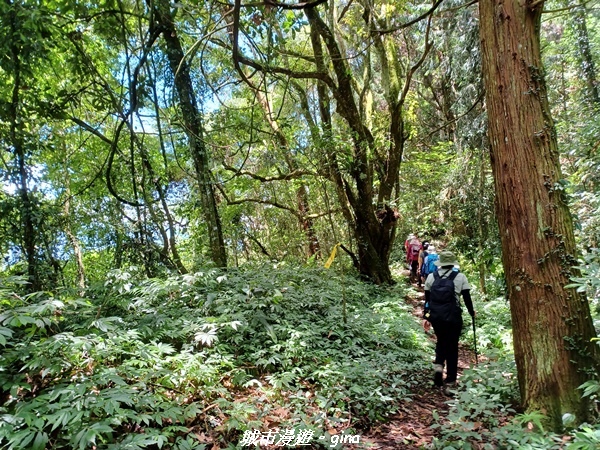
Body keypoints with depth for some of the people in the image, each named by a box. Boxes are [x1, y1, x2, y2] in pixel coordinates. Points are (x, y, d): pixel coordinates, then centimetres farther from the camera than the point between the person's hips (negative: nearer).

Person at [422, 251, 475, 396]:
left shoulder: (431, 276, 5)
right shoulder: (460, 277, -2)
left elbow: (427, 299, 5)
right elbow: (467, 298, 1)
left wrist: (426, 317, 10)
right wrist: (472, 312, 18)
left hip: (435, 317, 2)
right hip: (453, 318, -2)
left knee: (441, 341, 25)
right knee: (452, 347, 9)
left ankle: (438, 365, 2)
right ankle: (449, 383, 10)